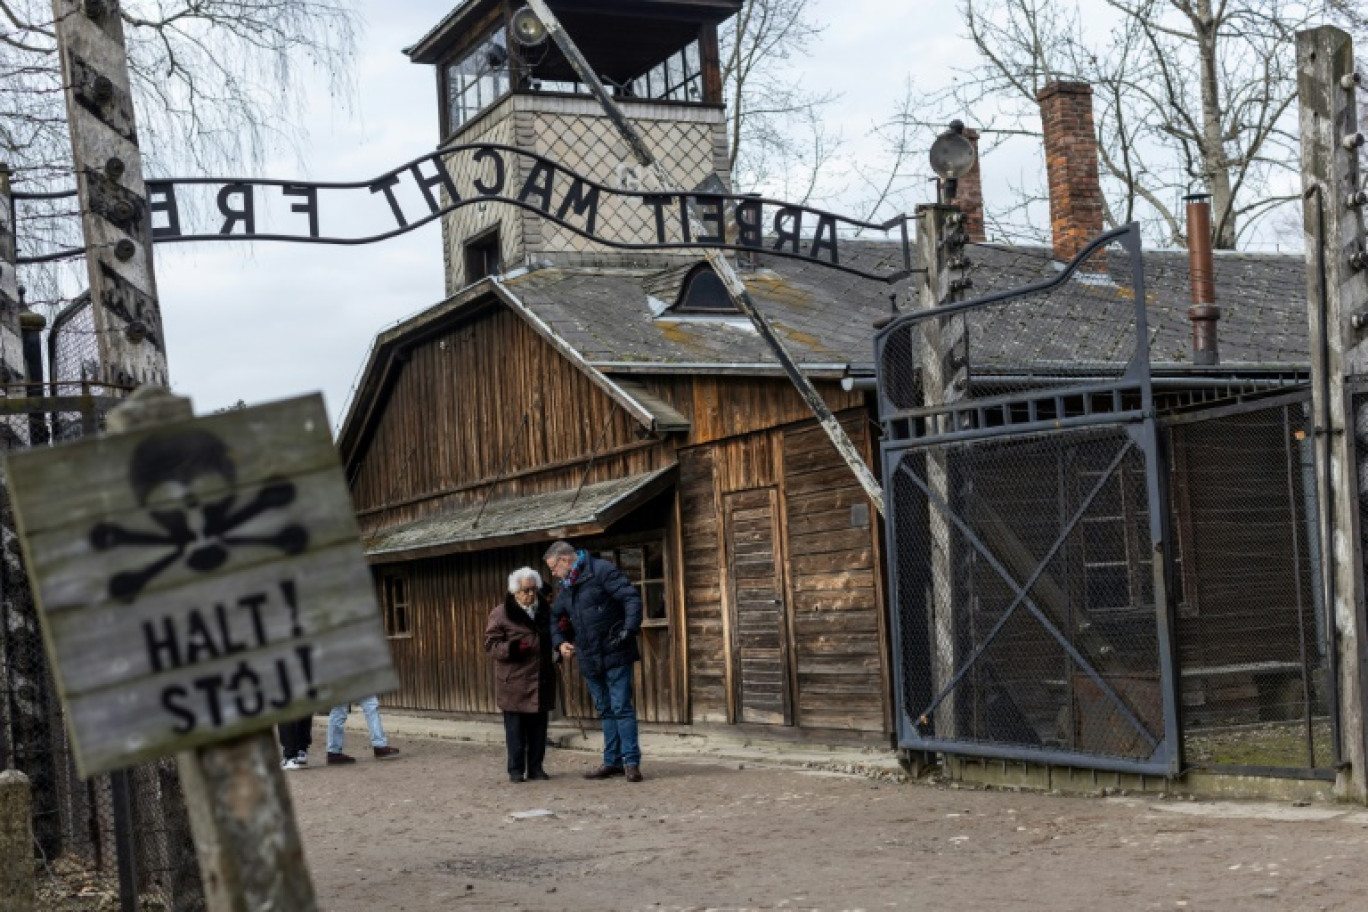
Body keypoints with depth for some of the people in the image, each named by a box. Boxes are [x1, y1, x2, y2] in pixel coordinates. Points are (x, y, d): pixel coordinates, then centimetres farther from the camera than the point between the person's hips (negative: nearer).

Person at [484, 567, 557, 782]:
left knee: (538, 726, 8)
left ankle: (536, 767, 16)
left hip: (541, 682, 4)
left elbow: (552, 639, 26)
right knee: (516, 727, -1)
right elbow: (491, 643, -5)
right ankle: (516, 770, 7)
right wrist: (512, 648, -22)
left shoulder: (545, 610, 12)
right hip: (514, 682, -4)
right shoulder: (501, 613, -3)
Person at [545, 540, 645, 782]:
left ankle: (631, 761, -5)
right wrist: (560, 642, 10)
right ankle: (613, 762, 17)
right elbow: (555, 617, 27)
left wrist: (628, 630, -24)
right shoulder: (566, 587, 16)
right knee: (605, 710, 12)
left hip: (615, 654, -8)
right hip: (590, 659, 8)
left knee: (621, 707, -8)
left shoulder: (601, 571, -10)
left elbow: (632, 598, -16)